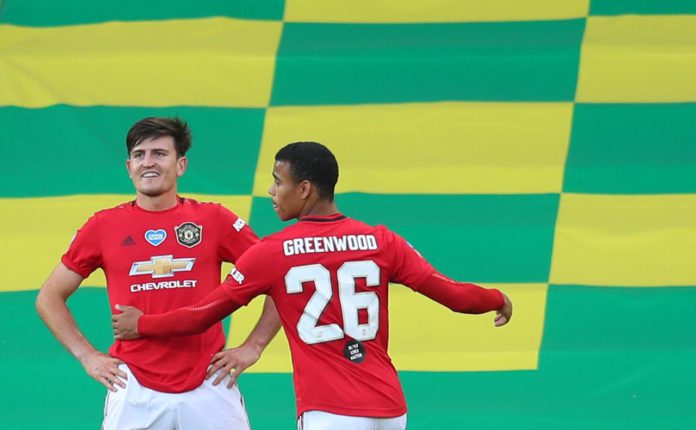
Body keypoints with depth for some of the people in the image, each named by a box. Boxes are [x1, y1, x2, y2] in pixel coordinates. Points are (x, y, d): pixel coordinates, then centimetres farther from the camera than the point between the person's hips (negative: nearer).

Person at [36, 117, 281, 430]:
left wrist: (253, 347, 1)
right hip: (135, 391, 0)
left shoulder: (214, 219, 4)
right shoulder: (103, 226, 6)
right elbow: (49, 298, 15)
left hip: (208, 388, 0)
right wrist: (87, 356, 6)